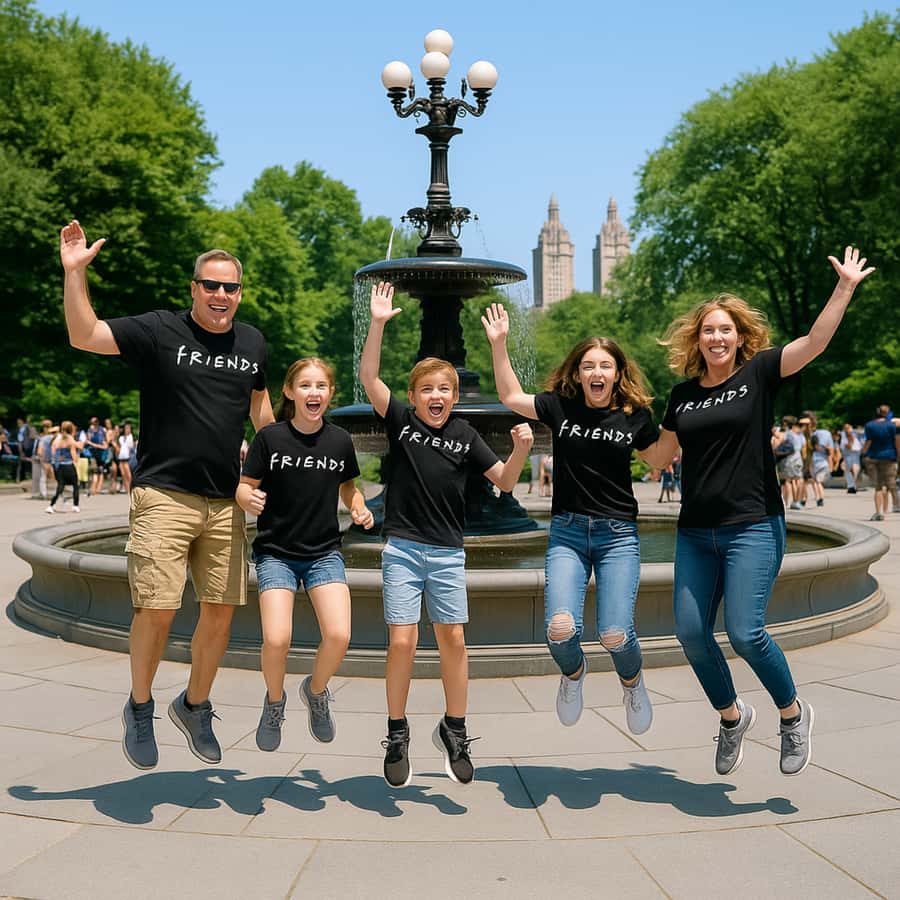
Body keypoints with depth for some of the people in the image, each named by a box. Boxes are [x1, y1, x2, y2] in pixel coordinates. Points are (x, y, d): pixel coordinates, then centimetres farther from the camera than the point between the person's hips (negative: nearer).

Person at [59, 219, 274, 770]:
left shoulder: (253, 343, 10)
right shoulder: (159, 331, -4)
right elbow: (83, 336, -11)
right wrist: (75, 272, -20)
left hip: (226, 502, 5)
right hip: (165, 496, -4)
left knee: (222, 612, 6)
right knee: (158, 610, -7)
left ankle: (195, 706, 29)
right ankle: (140, 709, 18)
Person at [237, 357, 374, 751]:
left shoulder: (340, 440, 0)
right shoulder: (270, 437, -8)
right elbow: (244, 485, -3)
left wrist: (359, 509, -4)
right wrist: (249, 500, -25)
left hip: (324, 552, 2)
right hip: (276, 552, -2)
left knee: (338, 636, -15)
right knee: (276, 640, -16)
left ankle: (316, 690, 18)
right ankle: (274, 701, 17)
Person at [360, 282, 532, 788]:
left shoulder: (465, 435, 4)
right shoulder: (401, 422, 0)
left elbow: (504, 481, 6)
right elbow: (369, 376, -10)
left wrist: (522, 451, -14)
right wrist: (379, 323, -20)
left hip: (448, 553, 2)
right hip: (403, 549, -1)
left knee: (453, 639, 3)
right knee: (402, 641, -5)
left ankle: (454, 733, 19)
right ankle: (398, 737, 11)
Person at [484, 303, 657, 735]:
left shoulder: (635, 415, 1)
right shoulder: (560, 406, 1)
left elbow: (662, 460, 14)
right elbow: (511, 396, 0)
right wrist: (498, 343, -5)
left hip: (618, 536, 0)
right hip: (567, 532, 1)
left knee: (614, 635, -11)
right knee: (560, 628, -16)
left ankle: (632, 682, 26)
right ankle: (573, 672, 22)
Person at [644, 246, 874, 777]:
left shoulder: (759, 374, -1)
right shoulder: (683, 394, 11)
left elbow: (816, 341, -14)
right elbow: (659, 454, 23)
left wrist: (846, 286, -18)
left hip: (753, 528, -5)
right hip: (696, 533, 5)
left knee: (745, 633, -14)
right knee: (691, 632, 1)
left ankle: (794, 714, 13)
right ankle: (732, 717, 26)